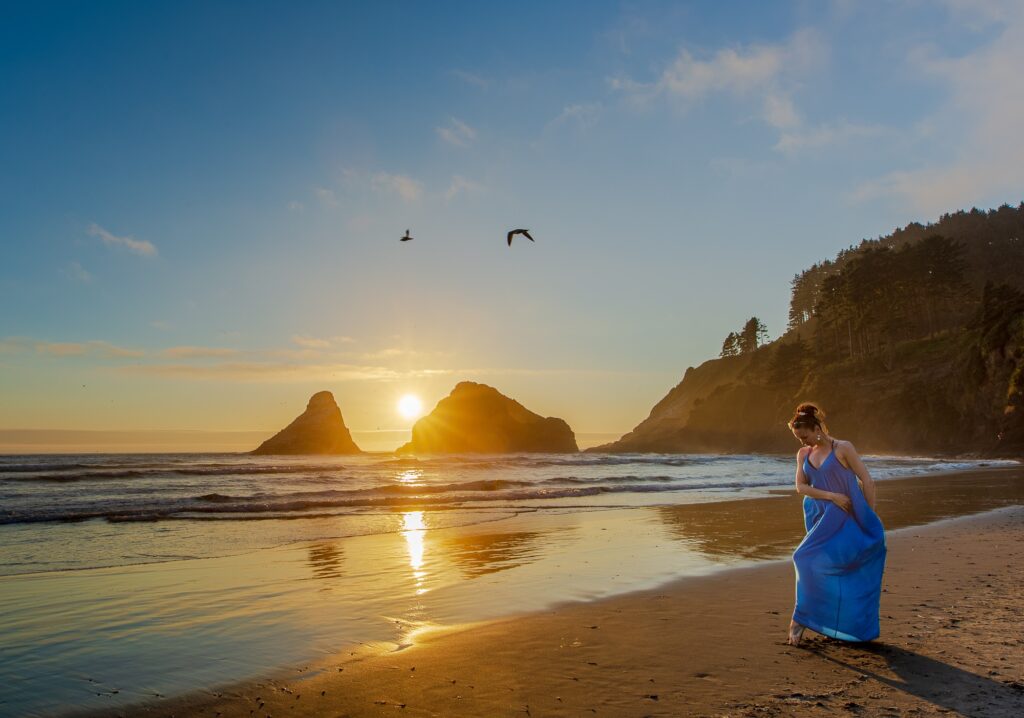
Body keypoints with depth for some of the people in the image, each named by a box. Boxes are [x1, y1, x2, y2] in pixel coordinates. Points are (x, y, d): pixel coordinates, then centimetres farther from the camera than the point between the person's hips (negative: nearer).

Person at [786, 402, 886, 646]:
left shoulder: (843, 448, -7)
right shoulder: (803, 454, 8)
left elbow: (867, 482, -6)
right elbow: (801, 486, 0)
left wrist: (869, 518, -5)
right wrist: (832, 496, -14)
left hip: (847, 519, -5)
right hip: (822, 519, 5)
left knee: (810, 560, -14)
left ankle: (801, 618, -1)